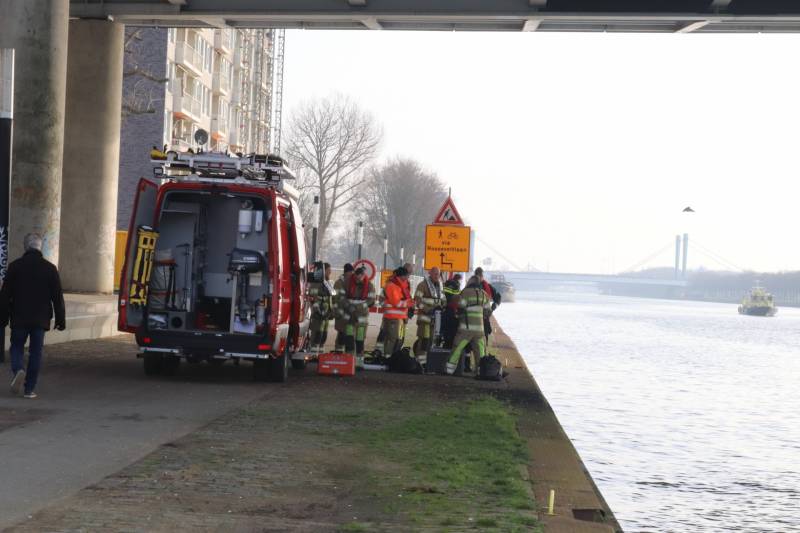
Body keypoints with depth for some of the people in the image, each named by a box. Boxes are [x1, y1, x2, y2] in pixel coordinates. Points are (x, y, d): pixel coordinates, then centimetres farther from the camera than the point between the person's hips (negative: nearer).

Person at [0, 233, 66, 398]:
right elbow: (57, 297, 1)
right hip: (40, 319, 0)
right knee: (36, 352, 6)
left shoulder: (15, 266, -3)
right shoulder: (50, 268, -1)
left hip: (19, 318, 0)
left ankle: (18, 370, -16)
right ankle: (30, 389, 5)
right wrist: (61, 319, 7)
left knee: (17, 347, 13)